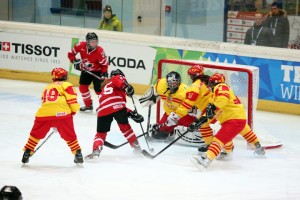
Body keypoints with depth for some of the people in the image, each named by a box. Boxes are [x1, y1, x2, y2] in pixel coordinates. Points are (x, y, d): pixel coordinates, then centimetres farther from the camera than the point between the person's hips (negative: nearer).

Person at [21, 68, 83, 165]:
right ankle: (77, 154, 6)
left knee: (36, 134, 23)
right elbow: (71, 98, -2)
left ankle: (27, 153, 25)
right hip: (61, 113, -4)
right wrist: (73, 111, 13)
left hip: (43, 113, 4)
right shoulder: (66, 85, 14)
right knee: (70, 135, 10)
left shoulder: (47, 87, 34)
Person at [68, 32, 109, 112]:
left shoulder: (100, 51, -30)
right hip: (86, 70, 5)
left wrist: (104, 74, -30)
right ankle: (88, 105, 21)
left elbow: (104, 64, -20)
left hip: (98, 71, -5)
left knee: (98, 89, -12)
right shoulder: (81, 46, -21)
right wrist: (75, 61, -18)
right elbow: (71, 53, -5)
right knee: (83, 86, 5)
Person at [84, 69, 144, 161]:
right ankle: (136, 147, 27)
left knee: (101, 133, 10)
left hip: (103, 110, 4)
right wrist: (126, 86, -23)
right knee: (125, 126, 18)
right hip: (116, 106, -4)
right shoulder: (118, 78, 22)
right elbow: (117, 80, -7)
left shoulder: (105, 86, 40)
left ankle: (96, 150, -13)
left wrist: (130, 113, 25)